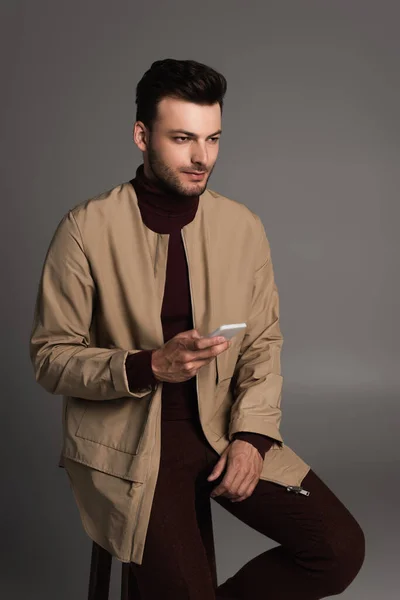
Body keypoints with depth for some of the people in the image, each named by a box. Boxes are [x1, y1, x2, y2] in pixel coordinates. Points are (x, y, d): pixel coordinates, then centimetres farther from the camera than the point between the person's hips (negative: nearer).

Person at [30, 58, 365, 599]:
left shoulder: (243, 226, 1)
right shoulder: (87, 228, -10)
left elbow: (264, 343, 8)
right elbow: (51, 358, -7)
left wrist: (252, 434, -7)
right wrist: (149, 366, -22)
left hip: (222, 428, 4)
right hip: (127, 439, -3)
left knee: (341, 551, -8)